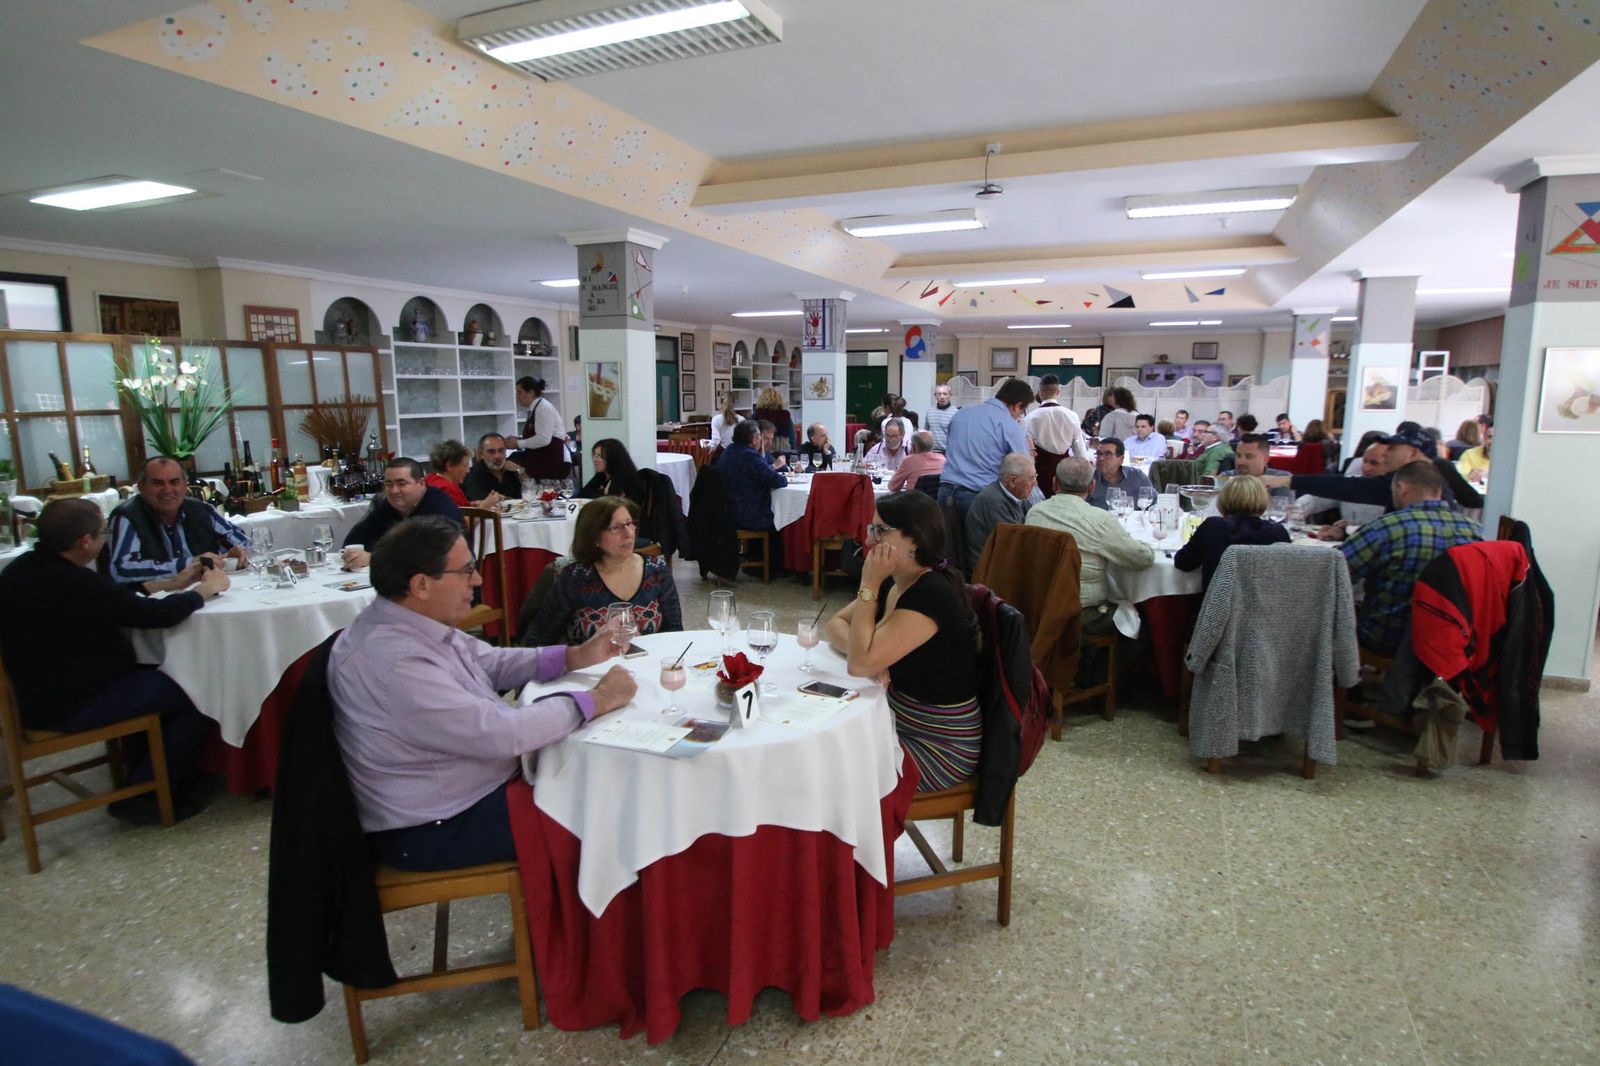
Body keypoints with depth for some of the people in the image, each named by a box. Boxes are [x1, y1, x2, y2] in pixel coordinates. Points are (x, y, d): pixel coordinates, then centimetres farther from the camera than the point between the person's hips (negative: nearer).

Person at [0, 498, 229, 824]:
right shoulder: (73, 583, -30)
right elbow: (157, 614, -24)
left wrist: (173, 583, 14)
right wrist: (206, 589, -6)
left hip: (40, 692, 10)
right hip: (70, 707, -10)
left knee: (152, 675, 27)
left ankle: (142, 774, 33)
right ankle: (141, 796, 6)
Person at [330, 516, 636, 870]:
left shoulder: (415, 622, -2)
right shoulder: (394, 660, -31)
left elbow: (489, 662, 11)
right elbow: (498, 733, -32)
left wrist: (576, 656, 0)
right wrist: (596, 701, -22)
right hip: (433, 830, -9)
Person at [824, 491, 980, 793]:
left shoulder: (932, 594, -26)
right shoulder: (892, 584, 2)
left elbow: (861, 664, -29)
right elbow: (836, 624, 8)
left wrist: (869, 584, -25)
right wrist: (858, 648, -15)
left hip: (941, 746, -8)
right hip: (898, 719, 8)